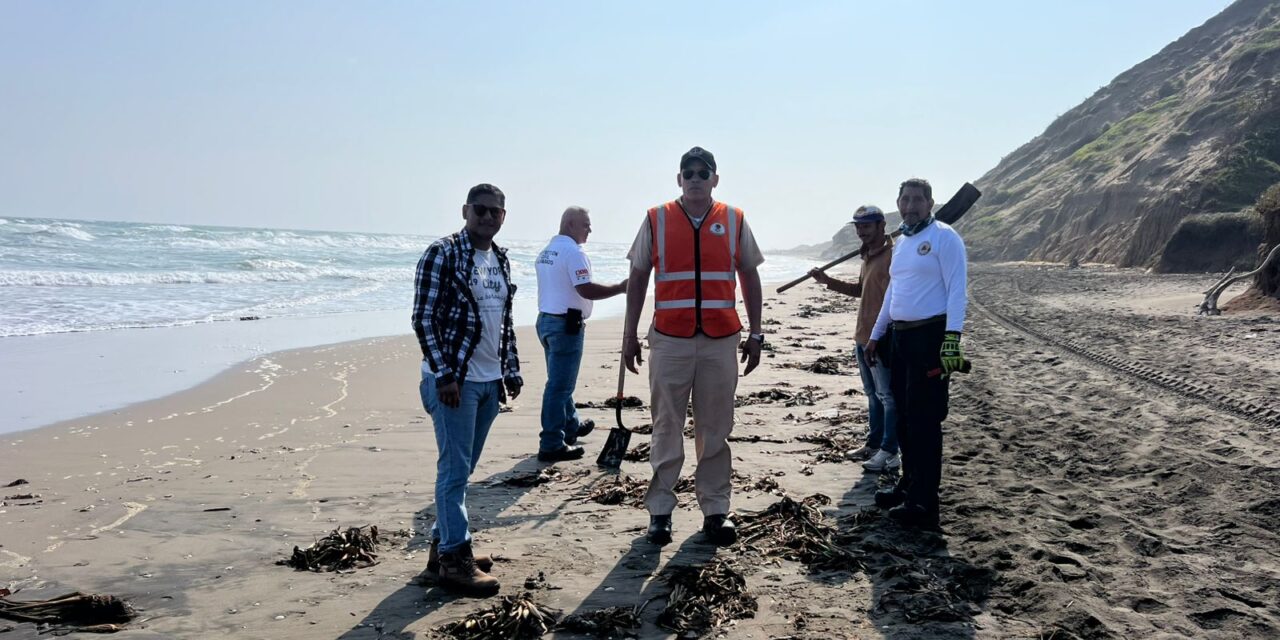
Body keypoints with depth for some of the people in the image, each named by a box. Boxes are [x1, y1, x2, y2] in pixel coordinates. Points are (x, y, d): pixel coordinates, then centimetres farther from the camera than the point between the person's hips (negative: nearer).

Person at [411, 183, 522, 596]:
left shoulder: (501, 260, 13)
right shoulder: (442, 254, -9)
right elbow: (423, 318, -13)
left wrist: (512, 371, 15)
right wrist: (444, 374, -17)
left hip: (490, 380, 7)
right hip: (453, 379, -7)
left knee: (463, 468, 14)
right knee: (454, 469, -3)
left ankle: (442, 542, 27)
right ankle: (454, 557, 5)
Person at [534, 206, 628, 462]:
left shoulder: (546, 252, 15)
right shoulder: (573, 252, -16)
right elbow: (587, 290, -23)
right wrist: (621, 288, -16)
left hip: (546, 319, 10)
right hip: (566, 324, -10)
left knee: (560, 380, 22)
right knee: (560, 385, -6)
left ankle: (571, 426, 38)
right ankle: (552, 445, -3)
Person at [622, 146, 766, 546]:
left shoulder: (734, 221, 7)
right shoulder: (656, 220, 4)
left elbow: (749, 277, 12)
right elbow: (637, 279, 8)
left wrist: (755, 334, 8)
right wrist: (629, 335, 5)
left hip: (721, 341, 1)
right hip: (669, 340, -1)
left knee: (715, 431, 7)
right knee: (666, 429, 5)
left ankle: (715, 510, 16)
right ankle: (659, 510, 14)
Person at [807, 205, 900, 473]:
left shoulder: (892, 255, -16)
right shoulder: (868, 256, 15)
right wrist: (828, 281, 17)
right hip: (863, 337, 10)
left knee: (888, 396, -3)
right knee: (873, 394, 17)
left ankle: (889, 453, 3)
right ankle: (873, 444, 27)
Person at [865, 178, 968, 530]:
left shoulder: (944, 237, -7)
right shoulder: (901, 242, 18)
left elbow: (956, 290, -15)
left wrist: (952, 339, -24)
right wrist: (875, 335, 25)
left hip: (930, 336, -8)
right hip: (900, 336, 8)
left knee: (924, 421, -7)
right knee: (904, 417, 13)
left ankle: (923, 504, -2)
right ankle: (909, 486, 24)